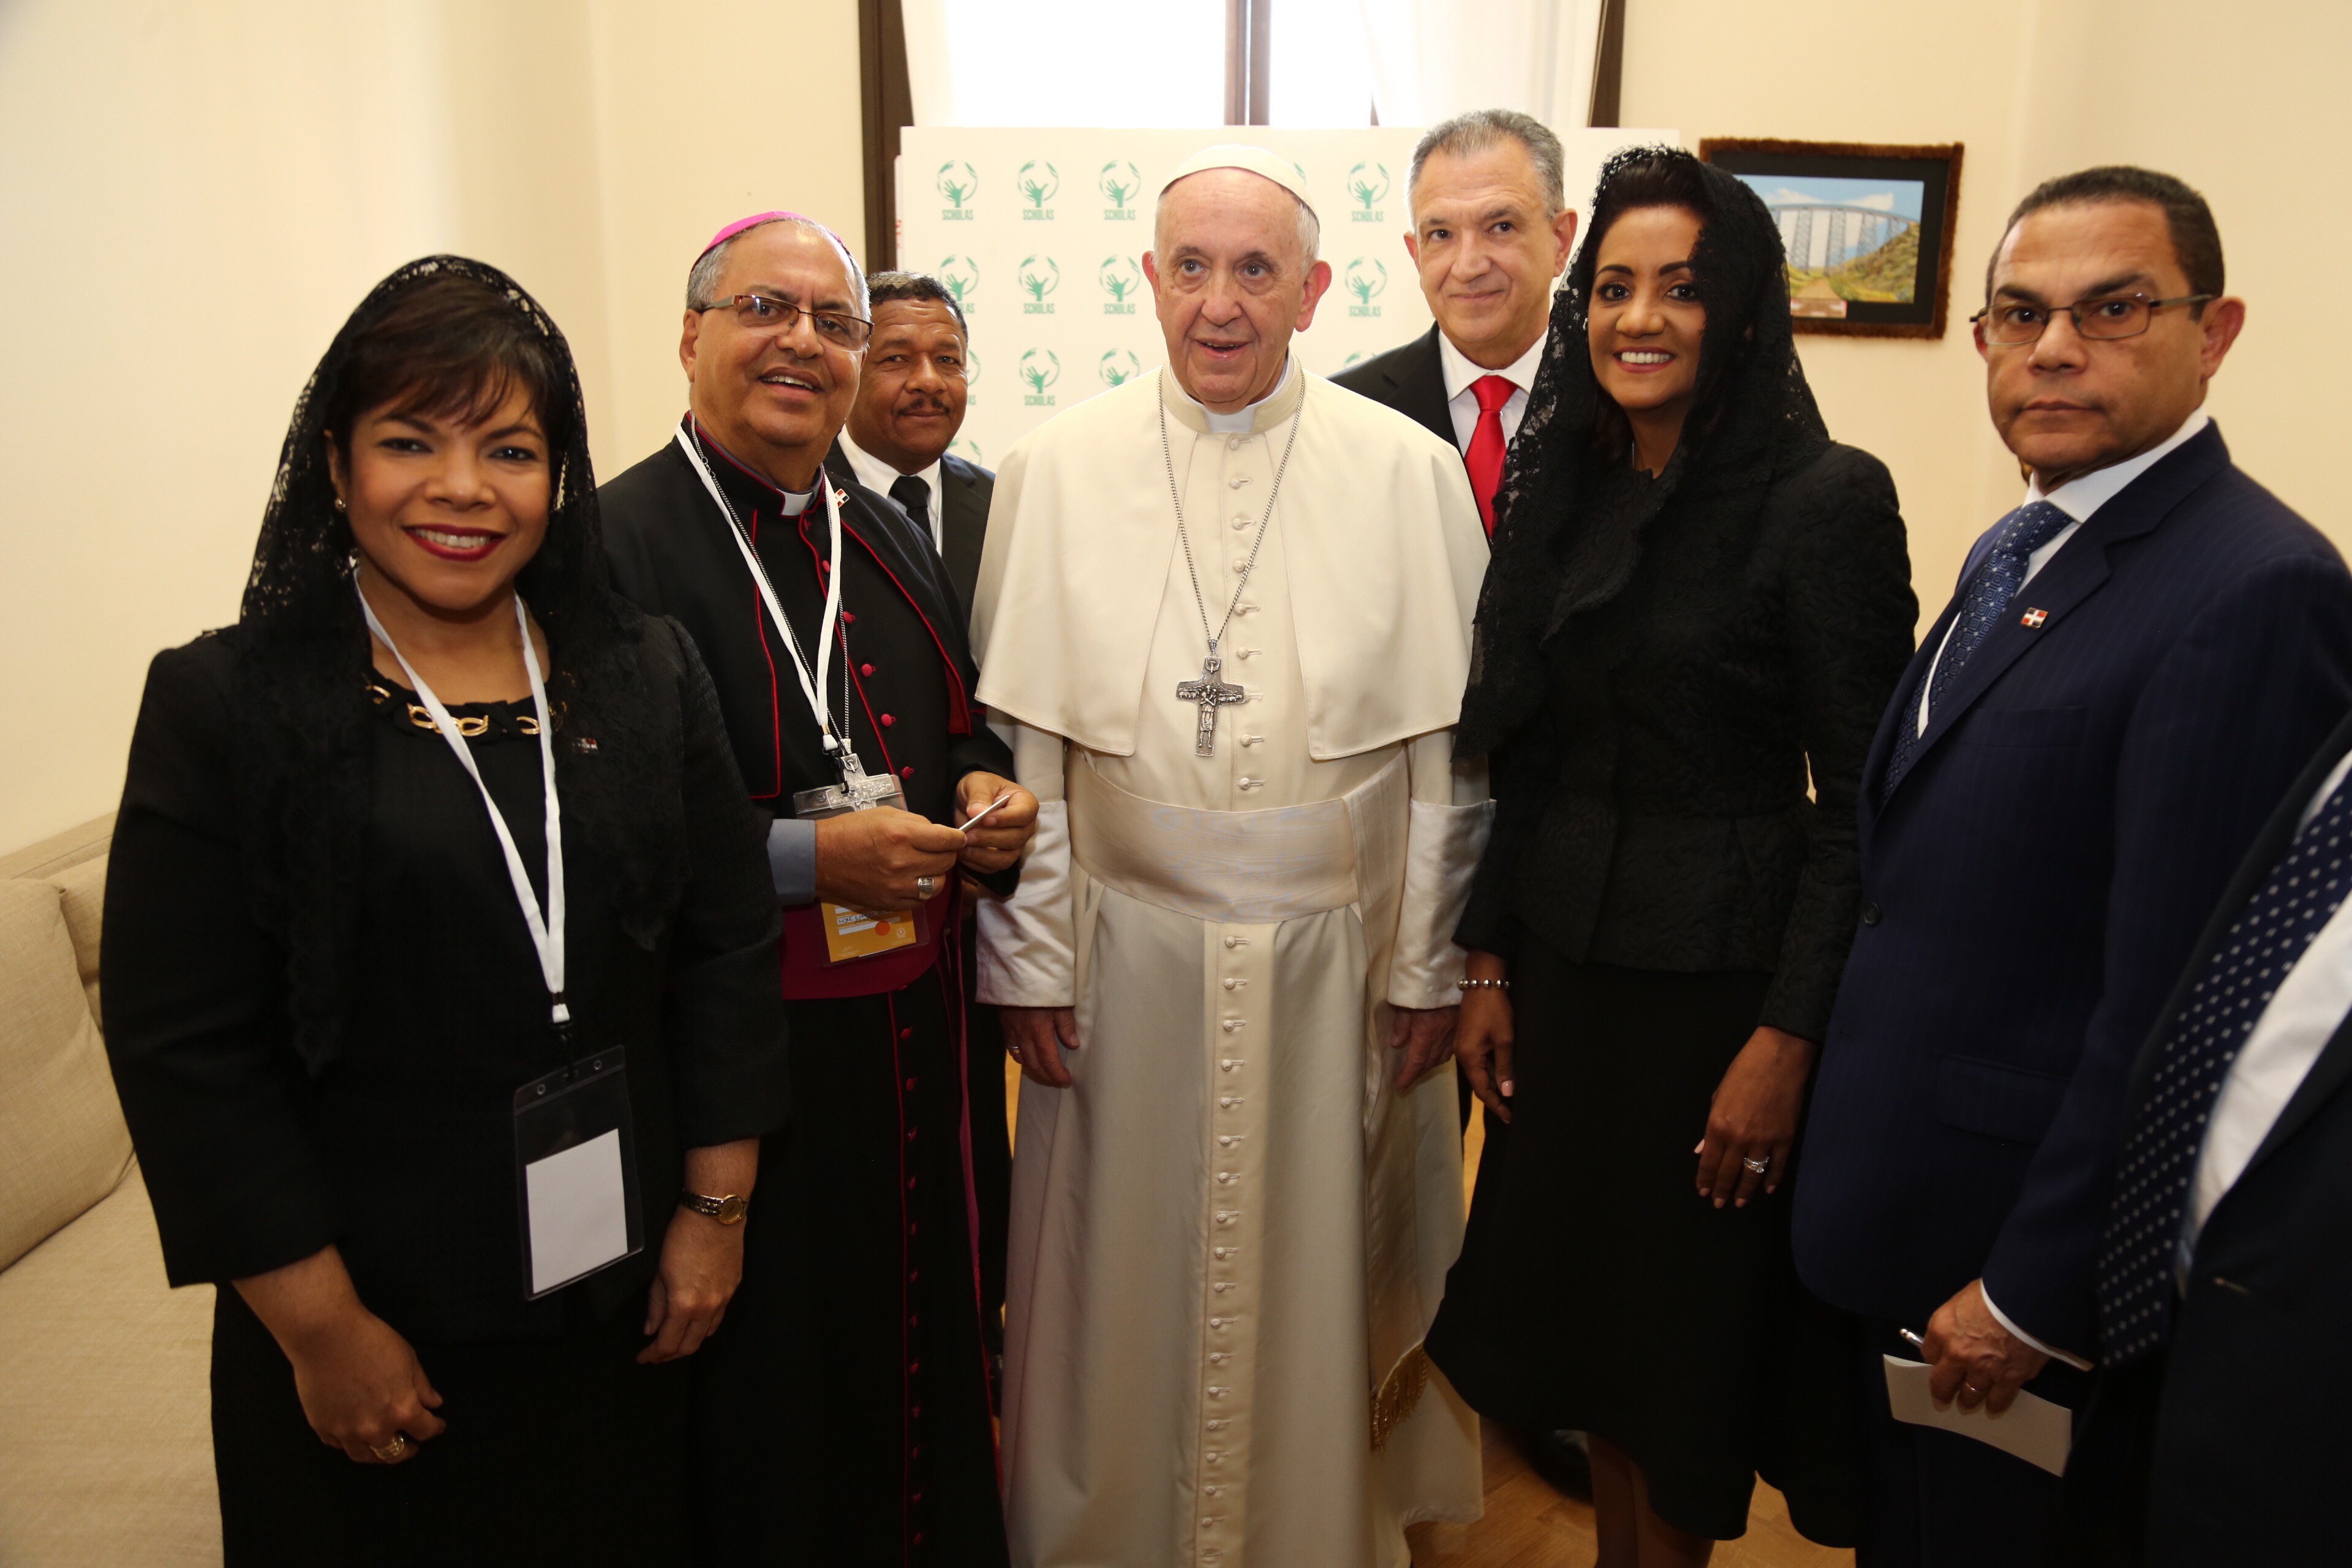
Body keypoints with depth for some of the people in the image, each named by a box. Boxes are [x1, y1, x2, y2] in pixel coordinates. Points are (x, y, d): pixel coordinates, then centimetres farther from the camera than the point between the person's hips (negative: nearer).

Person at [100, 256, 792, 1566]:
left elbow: (729, 951, 2)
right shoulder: (223, 705, -9)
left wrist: (717, 1213, 0)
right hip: (378, 1331, -3)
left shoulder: (649, 675, 0)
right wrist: (319, 1325, -10)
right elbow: (186, 1052, -10)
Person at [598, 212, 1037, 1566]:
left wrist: (986, 796, -1)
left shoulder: (887, 537, 11)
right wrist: (809, 858, -22)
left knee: (920, 1328, 19)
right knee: (767, 1373, 9)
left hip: (913, 1032, 7)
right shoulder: (620, 543, -12)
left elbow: (958, 736, 20)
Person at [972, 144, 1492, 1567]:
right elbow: (1017, 743, 0)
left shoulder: (1410, 472, -3)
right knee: (1128, 1287, 14)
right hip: (1127, 954, 1)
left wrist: (1428, 966, -1)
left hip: (1336, 961, 0)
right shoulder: (1055, 470, -1)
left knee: (1323, 1282, 15)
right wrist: (1028, 961, -1)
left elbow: (1452, 746, -1)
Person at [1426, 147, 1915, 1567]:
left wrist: (1789, 1040, -15)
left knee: (1690, 1320, 12)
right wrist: (1488, 966, 6)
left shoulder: (1826, 499, -12)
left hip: (1723, 970, -5)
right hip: (1566, 957, 5)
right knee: (1585, 1293, 18)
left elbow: (1861, 798, -13)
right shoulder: (1560, 488, 5)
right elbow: (1525, 754, 7)